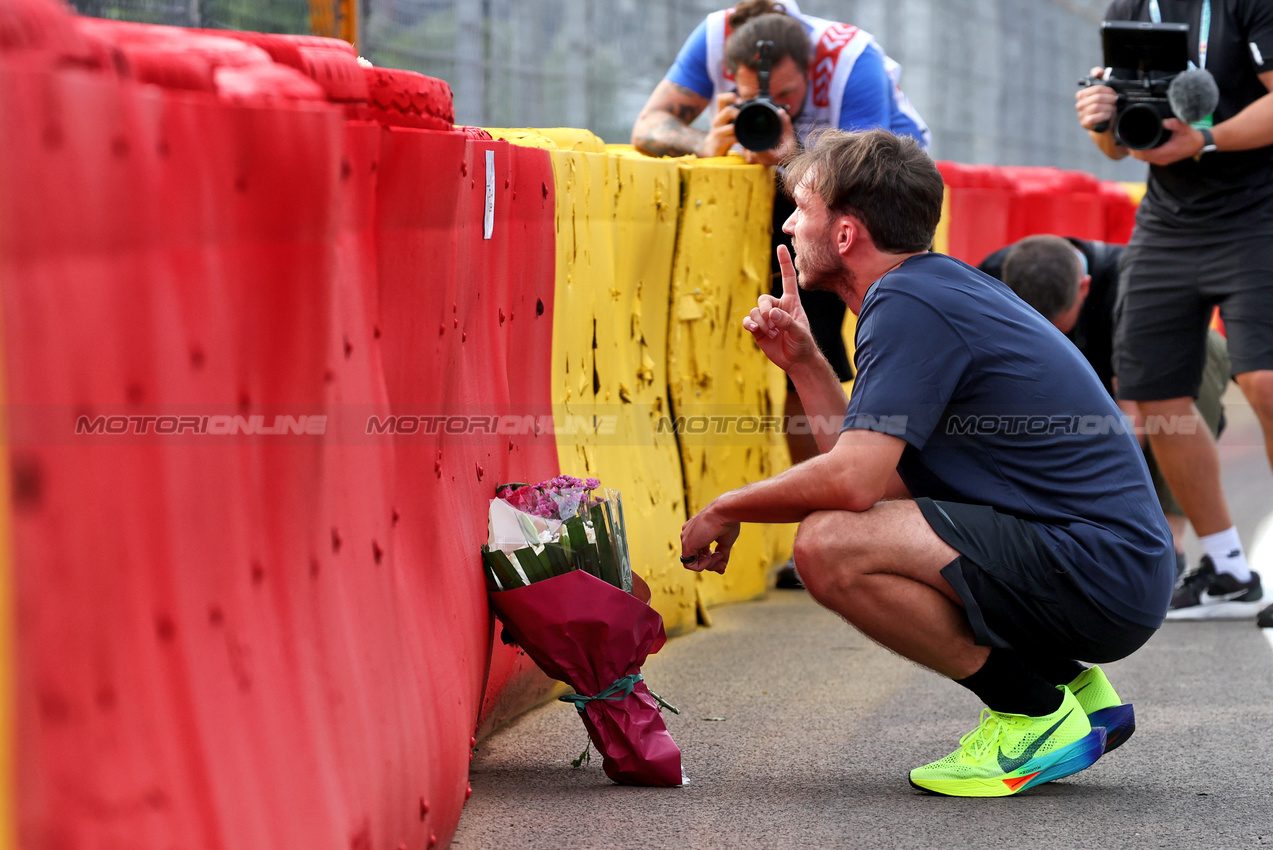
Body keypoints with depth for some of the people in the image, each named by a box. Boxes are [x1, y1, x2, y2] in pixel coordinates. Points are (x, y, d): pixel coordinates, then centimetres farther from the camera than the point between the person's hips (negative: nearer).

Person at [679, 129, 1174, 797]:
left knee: (829, 546, -22)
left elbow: (851, 481, -23)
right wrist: (803, 361, 14)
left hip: (1100, 577, -10)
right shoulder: (942, 285, 17)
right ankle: (1071, 685, 18)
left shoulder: (908, 305, -13)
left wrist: (727, 509, -7)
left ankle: (1036, 715, -7)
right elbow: (871, 466, 17)